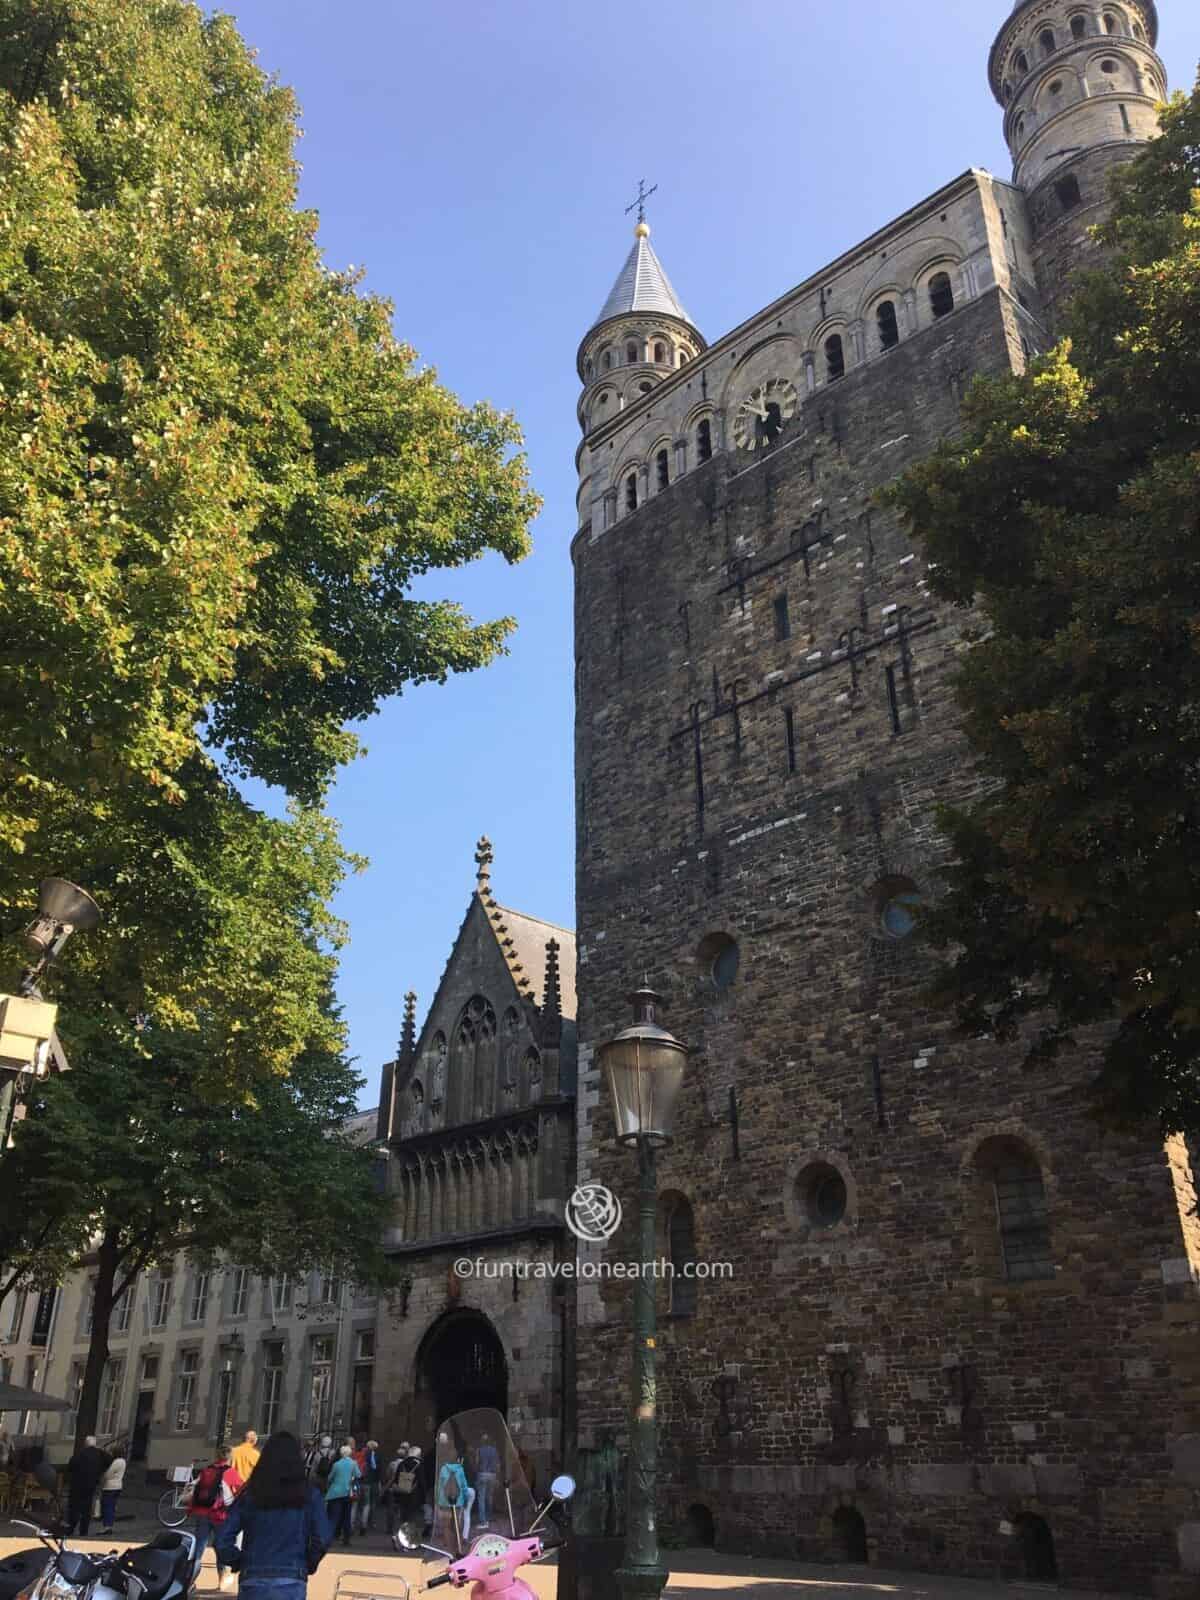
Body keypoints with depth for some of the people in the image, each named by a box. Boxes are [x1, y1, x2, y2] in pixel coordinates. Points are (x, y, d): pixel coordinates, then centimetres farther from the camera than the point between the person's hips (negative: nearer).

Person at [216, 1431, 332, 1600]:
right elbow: (323, 1538, -6)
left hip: (252, 1581, 1)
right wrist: (309, 1564, 11)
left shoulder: (249, 1494, 2)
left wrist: (238, 1562, 13)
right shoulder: (309, 1494, 0)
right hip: (291, 1582, -1)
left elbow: (223, 1540, -4)